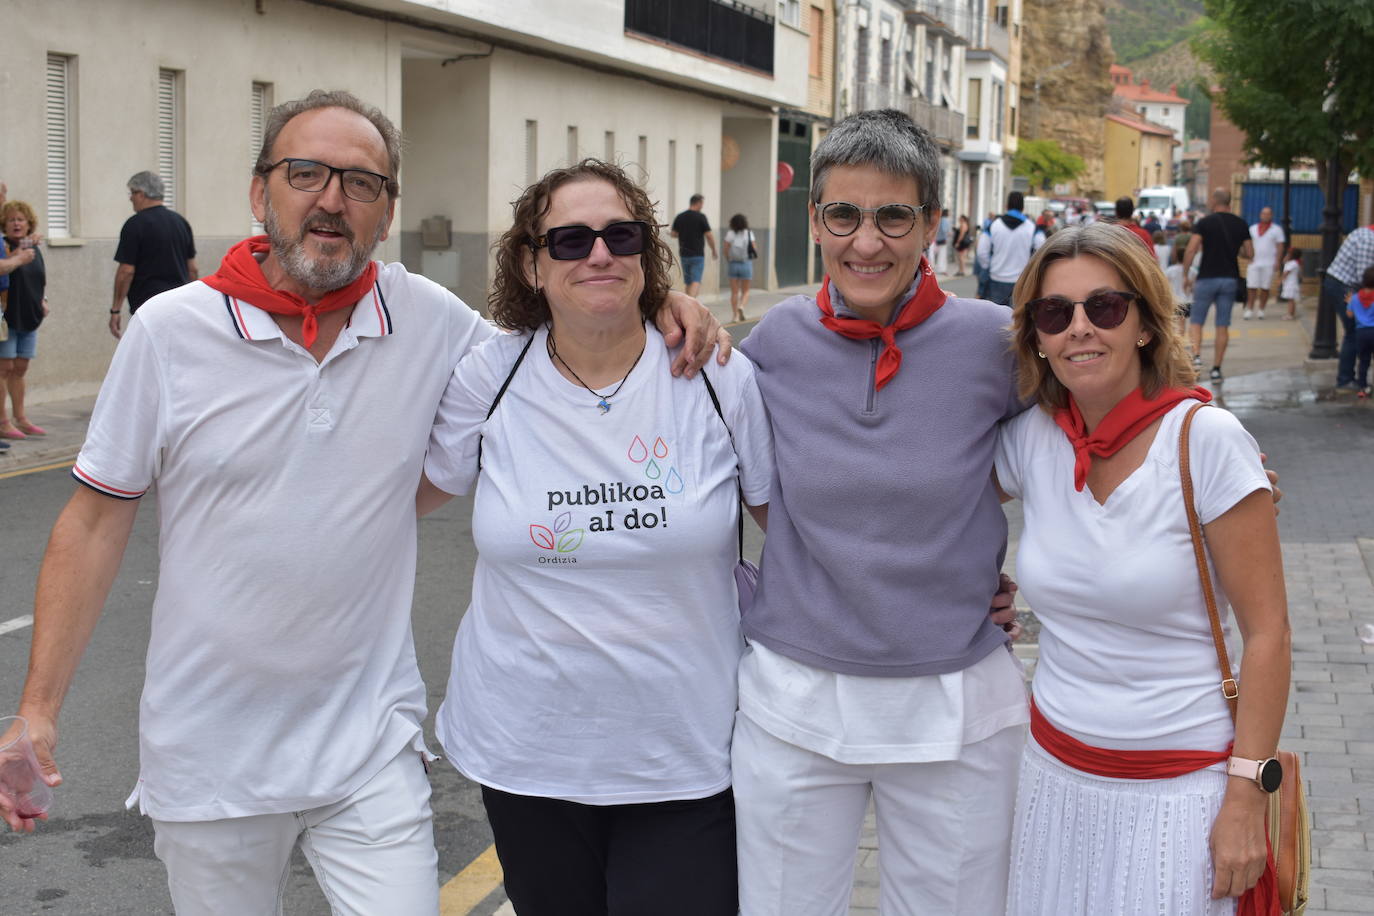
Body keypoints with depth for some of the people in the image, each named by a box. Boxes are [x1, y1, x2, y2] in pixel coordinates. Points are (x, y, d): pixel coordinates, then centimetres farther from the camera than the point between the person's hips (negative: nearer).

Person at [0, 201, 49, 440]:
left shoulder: (35, 249, 12)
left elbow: (43, 279, 24)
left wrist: (43, 300, 10)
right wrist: (20, 251, -35)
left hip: (29, 317, 6)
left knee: (20, 368, 13)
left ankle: (20, 418, 20)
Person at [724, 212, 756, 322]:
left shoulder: (730, 234, -4)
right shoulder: (749, 233, -4)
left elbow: (726, 250, -7)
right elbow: (753, 249, -6)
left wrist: (728, 259, 11)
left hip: (733, 264, 0)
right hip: (746, 263, 0)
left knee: (734, 292, 8)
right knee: (745, 291, 11)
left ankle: (735, 315, 7)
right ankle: (741, 307, -16)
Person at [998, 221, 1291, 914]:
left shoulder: (1206, 441, -15)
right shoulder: (1029, 441, -3)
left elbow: (1266, 632, -13)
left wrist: (1246, 801, -14)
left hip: (1181, 789, -4)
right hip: (1057, 769, 4)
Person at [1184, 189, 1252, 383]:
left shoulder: (1204, 223, -6)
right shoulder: (1241, 224, 5)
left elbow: (1191, 250, -15)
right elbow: (1250, 253, 7)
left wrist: (1186, 275, -7)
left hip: (1207, 278, -3)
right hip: (1230, 279, 3)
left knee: (1196, 321, 6)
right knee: (1223, 326, 7)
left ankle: (1196, 356, -17)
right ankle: (1216, 368, 7)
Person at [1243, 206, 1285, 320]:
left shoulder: (1277, 229, 4)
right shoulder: (1253, 228, 13)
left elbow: (1280, 247, 1)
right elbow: (1249, 245, 13)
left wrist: (1278, 261, -8)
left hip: (1269, 264, -2)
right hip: (1254, 263, 2)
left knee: (1265, 288, 1)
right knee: (1251, 287, -4)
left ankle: (1261, 310, 9)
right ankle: (1249, 309, 0)